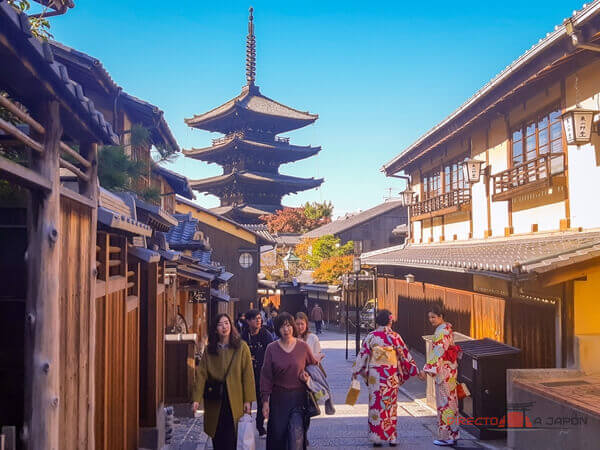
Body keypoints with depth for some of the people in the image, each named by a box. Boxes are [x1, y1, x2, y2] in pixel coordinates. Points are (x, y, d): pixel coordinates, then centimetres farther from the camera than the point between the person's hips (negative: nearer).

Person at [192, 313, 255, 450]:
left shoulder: (241, 347, -2)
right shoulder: (209, 349, 4)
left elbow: (247, 374, -3)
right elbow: (201, 374, -3)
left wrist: (248, 400, -8)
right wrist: (196, 399, -13)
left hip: (234, 402, -2)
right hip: (214, 401, 2)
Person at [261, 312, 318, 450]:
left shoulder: (303, 346, -2)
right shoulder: (271, 348, -3)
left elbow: (314, 365, 15)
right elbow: (266, 376, -1)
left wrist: (308, 375, -5)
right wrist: (265, 401, -3)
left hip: (299, 398, -1)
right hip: (278, 398, 1)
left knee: (296, 436, -9)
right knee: (278, 435, 6)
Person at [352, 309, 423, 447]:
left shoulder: (371, 336, -3)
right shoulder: (395, 337, -2)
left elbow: (363, 354, 0)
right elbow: (405, 354, 3)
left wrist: (355, 371, 11)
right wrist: (416, 371, 12)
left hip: (375, 375, 0)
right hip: (392, 376, 1)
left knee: (376, 404, 6)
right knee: (391, 404, 9)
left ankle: (376, 437, 9)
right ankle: (391, 437, 14)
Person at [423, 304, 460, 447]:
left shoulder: (442, 331, -18)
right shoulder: (447, 328, 12)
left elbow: (438, 352, -23)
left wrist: (428, 369, -24)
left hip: (443, 370, -10)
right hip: (450, 369, 10)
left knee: (444, 402, -3)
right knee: (451, 401, 14)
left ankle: (446, 436, 4)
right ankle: (453, 434, 22)